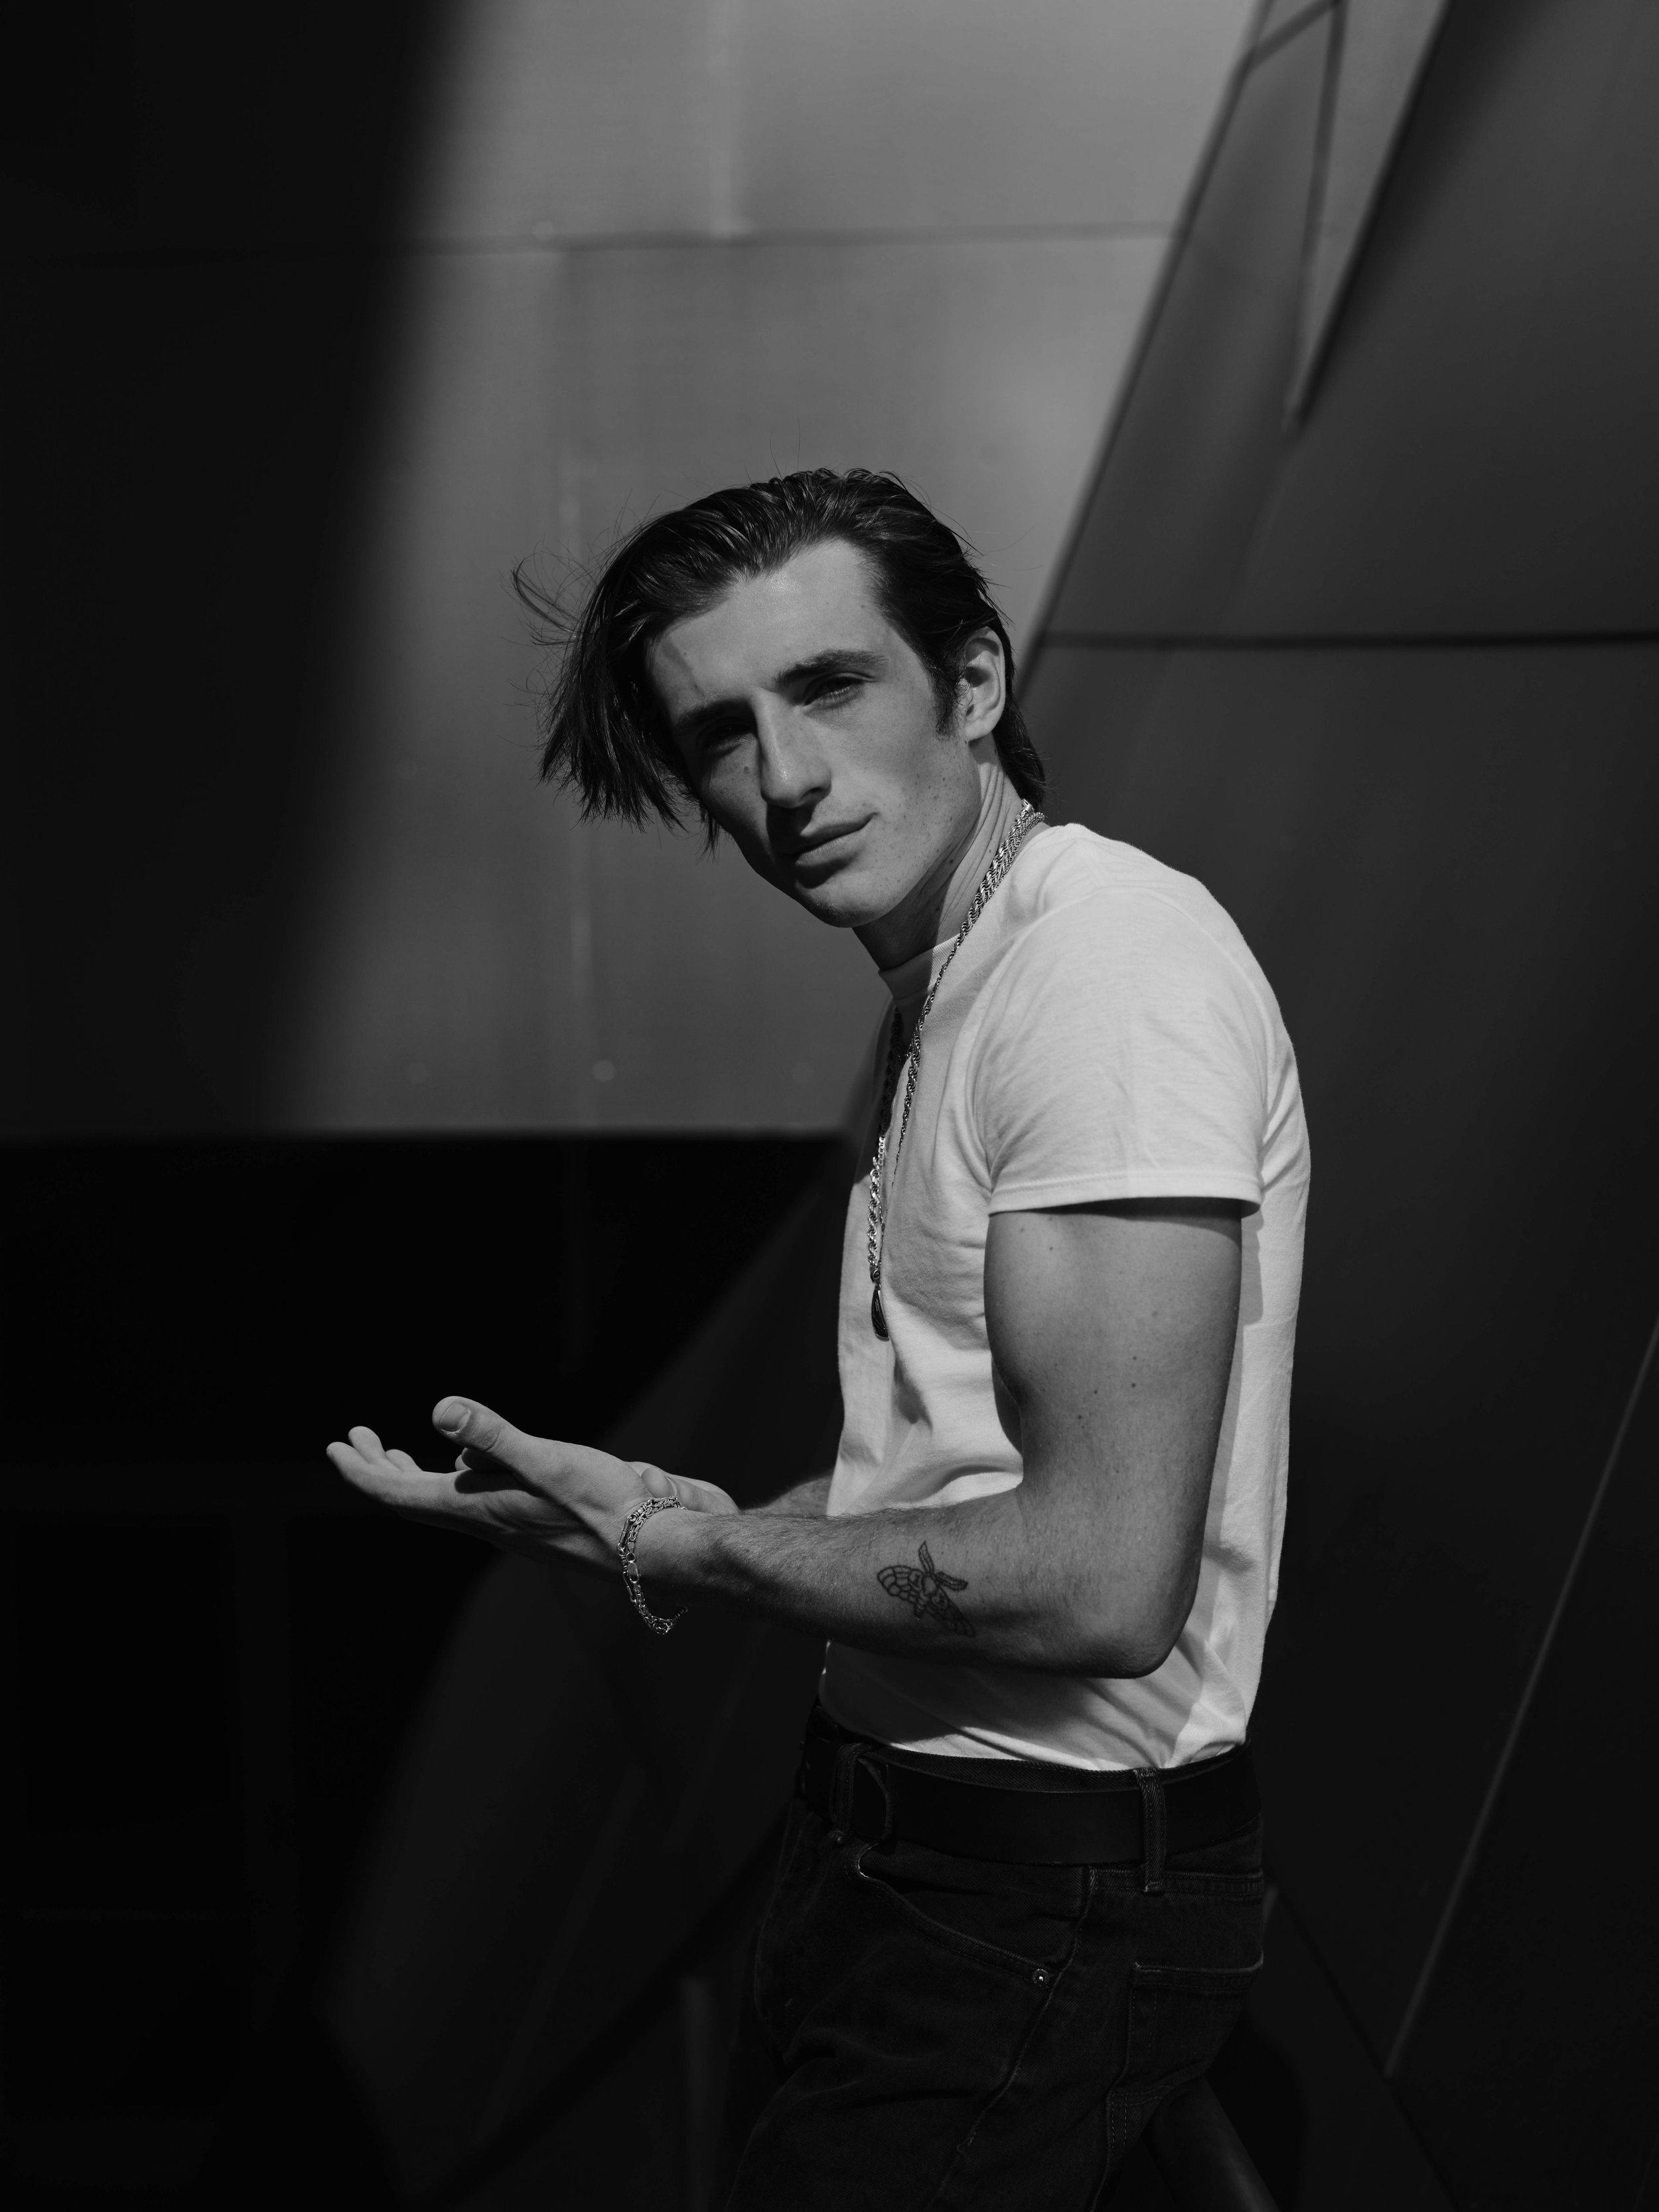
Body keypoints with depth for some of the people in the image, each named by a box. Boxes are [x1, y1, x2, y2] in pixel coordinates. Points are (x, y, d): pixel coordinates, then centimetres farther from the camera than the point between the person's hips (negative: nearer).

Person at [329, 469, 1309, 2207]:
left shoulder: (1116, 957, -21)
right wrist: (685, 1524, 4)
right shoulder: (947, 990, 12)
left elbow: (1103, 1580, -26)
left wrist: (674, 1550, -15)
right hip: (897, 1833, 9)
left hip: (1039, 1893, -9)